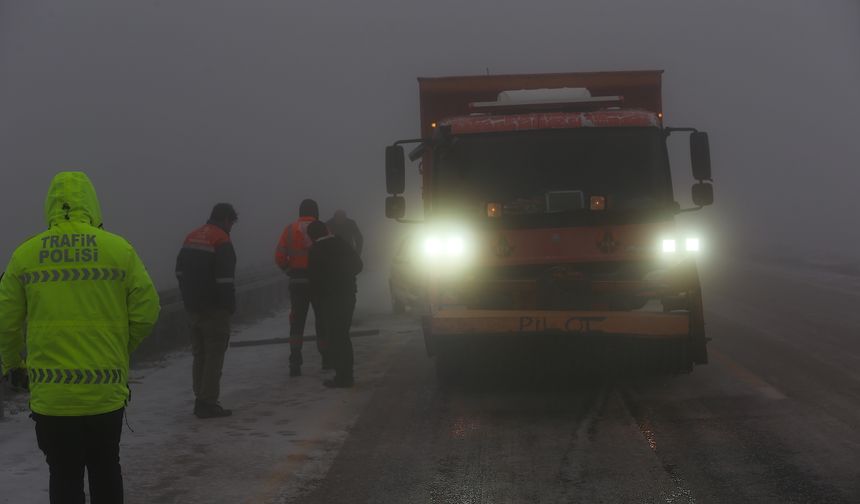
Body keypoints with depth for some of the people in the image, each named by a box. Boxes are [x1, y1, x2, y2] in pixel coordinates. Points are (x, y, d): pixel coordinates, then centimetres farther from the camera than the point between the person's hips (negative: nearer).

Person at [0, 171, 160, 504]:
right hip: (106, 391, 1)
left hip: (51, 394, 0)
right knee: (105, 469, 19)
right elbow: (146, 312, -2)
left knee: (64, 476, 10)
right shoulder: (119, 249, -3)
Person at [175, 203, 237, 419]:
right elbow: (224, 279, -20)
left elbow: (180, 271, 17)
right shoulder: (221, 241, -14)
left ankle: (201, 400, 19)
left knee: (199, 353, 15)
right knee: (214, 354, -3)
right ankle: (208, 403, -4)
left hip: (193, 306, 8)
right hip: (215, 308, -8)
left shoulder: (191, 237, 12)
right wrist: (230, 305, -11)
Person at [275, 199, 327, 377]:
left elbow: (279, 257, -5)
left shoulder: (290, 229, 1)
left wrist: (289, 269, 12)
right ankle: (326, 358, 21)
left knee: (297, 322, 6)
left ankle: (295, 362, -4)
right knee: (322, 319, 13)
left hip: (297, 281, 1)